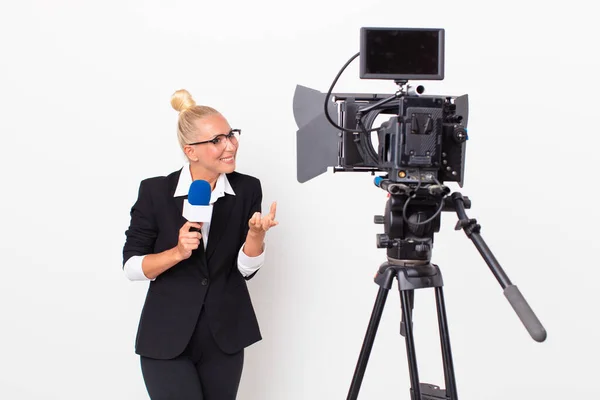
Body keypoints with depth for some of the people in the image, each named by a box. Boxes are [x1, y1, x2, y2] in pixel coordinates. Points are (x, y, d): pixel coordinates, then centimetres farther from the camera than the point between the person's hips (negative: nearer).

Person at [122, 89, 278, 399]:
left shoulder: (247, 189, -4)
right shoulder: (155, 191, -10)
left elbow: (245, 269, -4)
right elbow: (131, 266, -7)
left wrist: (256, 234, -23)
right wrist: (178, 252, -24)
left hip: (224, 337, 3)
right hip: (166, 338, -3)